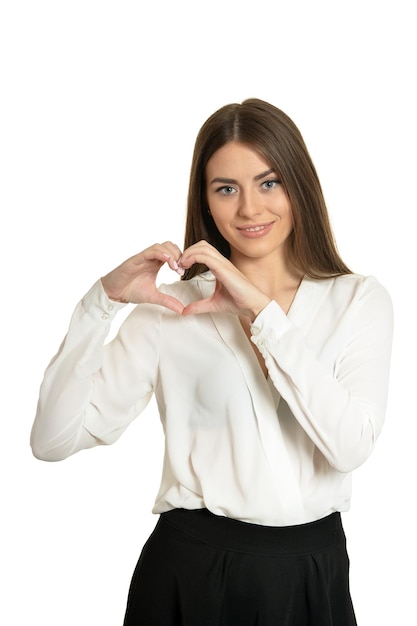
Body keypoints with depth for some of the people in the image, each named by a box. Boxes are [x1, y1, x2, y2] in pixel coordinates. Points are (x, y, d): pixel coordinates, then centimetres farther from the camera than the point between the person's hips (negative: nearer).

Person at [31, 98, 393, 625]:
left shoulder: (359, 300, 0)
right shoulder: (173, 306, -3)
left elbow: (351, 446, -16)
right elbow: (53, 439, -9)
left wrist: (261, 311, -19)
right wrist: (103, 300, -18)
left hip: (313, 571, 1)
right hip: (191, 567, -1)